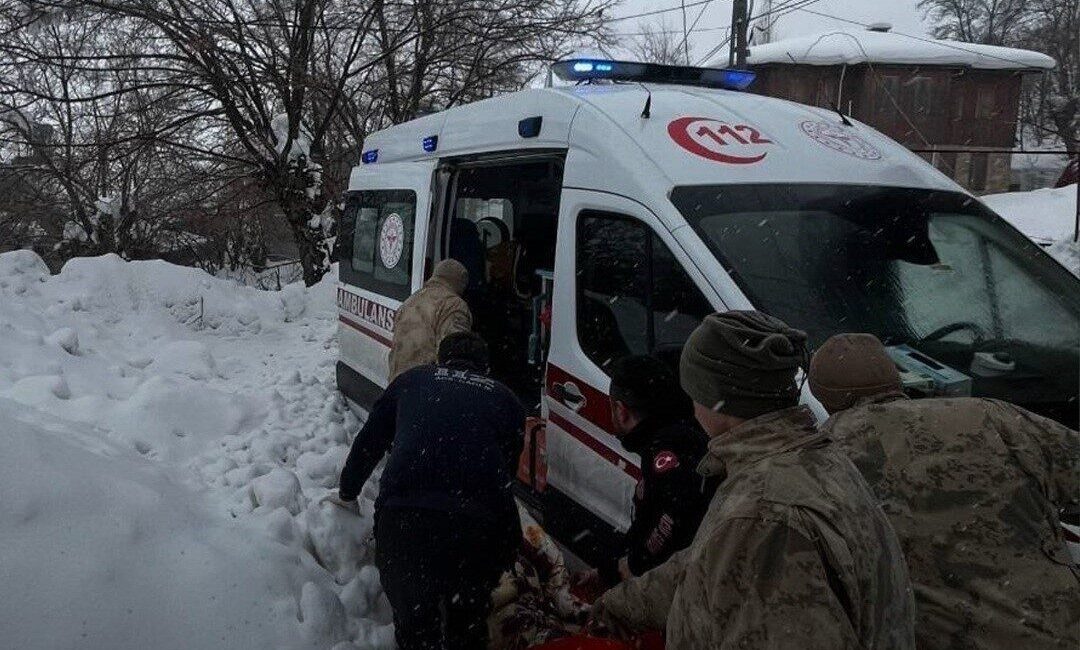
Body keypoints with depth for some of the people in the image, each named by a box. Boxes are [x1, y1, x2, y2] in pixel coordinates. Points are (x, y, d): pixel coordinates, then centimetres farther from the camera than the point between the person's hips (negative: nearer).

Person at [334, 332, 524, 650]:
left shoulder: (412, 379, 22)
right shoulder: (506, 398, 22)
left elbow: (367, 443, 29)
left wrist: (347, 494, 46)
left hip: (404, 515, 0)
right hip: (482, 524, 1)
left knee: (413, 615, 23)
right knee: (469, 618, 27)